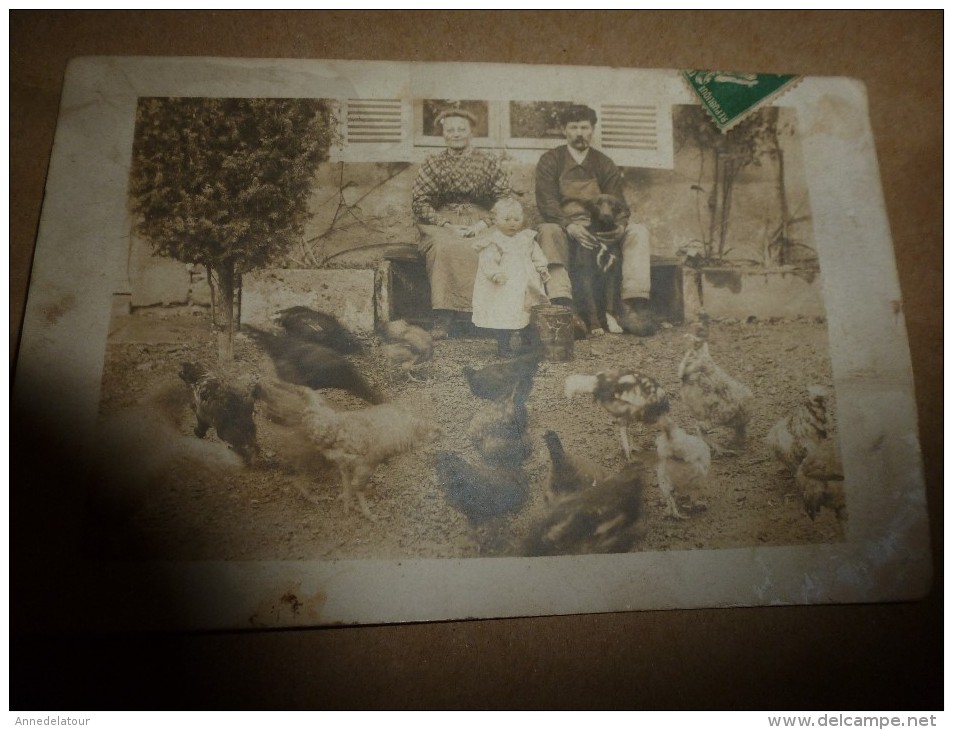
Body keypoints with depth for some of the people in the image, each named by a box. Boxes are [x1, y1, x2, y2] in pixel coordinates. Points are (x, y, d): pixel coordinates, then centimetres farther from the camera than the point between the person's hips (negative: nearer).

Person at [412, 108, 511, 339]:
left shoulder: (489, 164, 13)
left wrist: (482, 224, -12)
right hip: (442, 226, 0)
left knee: (475, 248, -35)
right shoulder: (432, 165, 14)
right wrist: (447, 225, -10)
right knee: (444, 247, -35)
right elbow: (420, 204, 6)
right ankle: (442, 320, -36)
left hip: (481, 225, 0)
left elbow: (506, 201, 5)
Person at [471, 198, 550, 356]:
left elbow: (537, 255, 18)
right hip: (505, 289, -6)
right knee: (505, 315, -10)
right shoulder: (493, 242, -7)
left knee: (528, 313, 15)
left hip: (527, 287, 6)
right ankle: (503, 346, 2)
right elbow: (488, 262, -16)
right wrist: (495, 273, -30)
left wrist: (542, 268, 6)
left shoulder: (527, 238, 11)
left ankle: (526, 341, 34)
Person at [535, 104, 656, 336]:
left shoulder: (605, 165, 16)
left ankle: (633, 305, -33)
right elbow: (546, 203, -7)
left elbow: (618, 204, 6)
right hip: (563, 228, -3)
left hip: (600, 229, 3)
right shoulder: (550, 161, 7)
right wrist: (570, 226, -27)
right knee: (548, 230, -37)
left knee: (638, 232, -22)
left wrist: (619, 225, -20)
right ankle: (562, 304, -49)